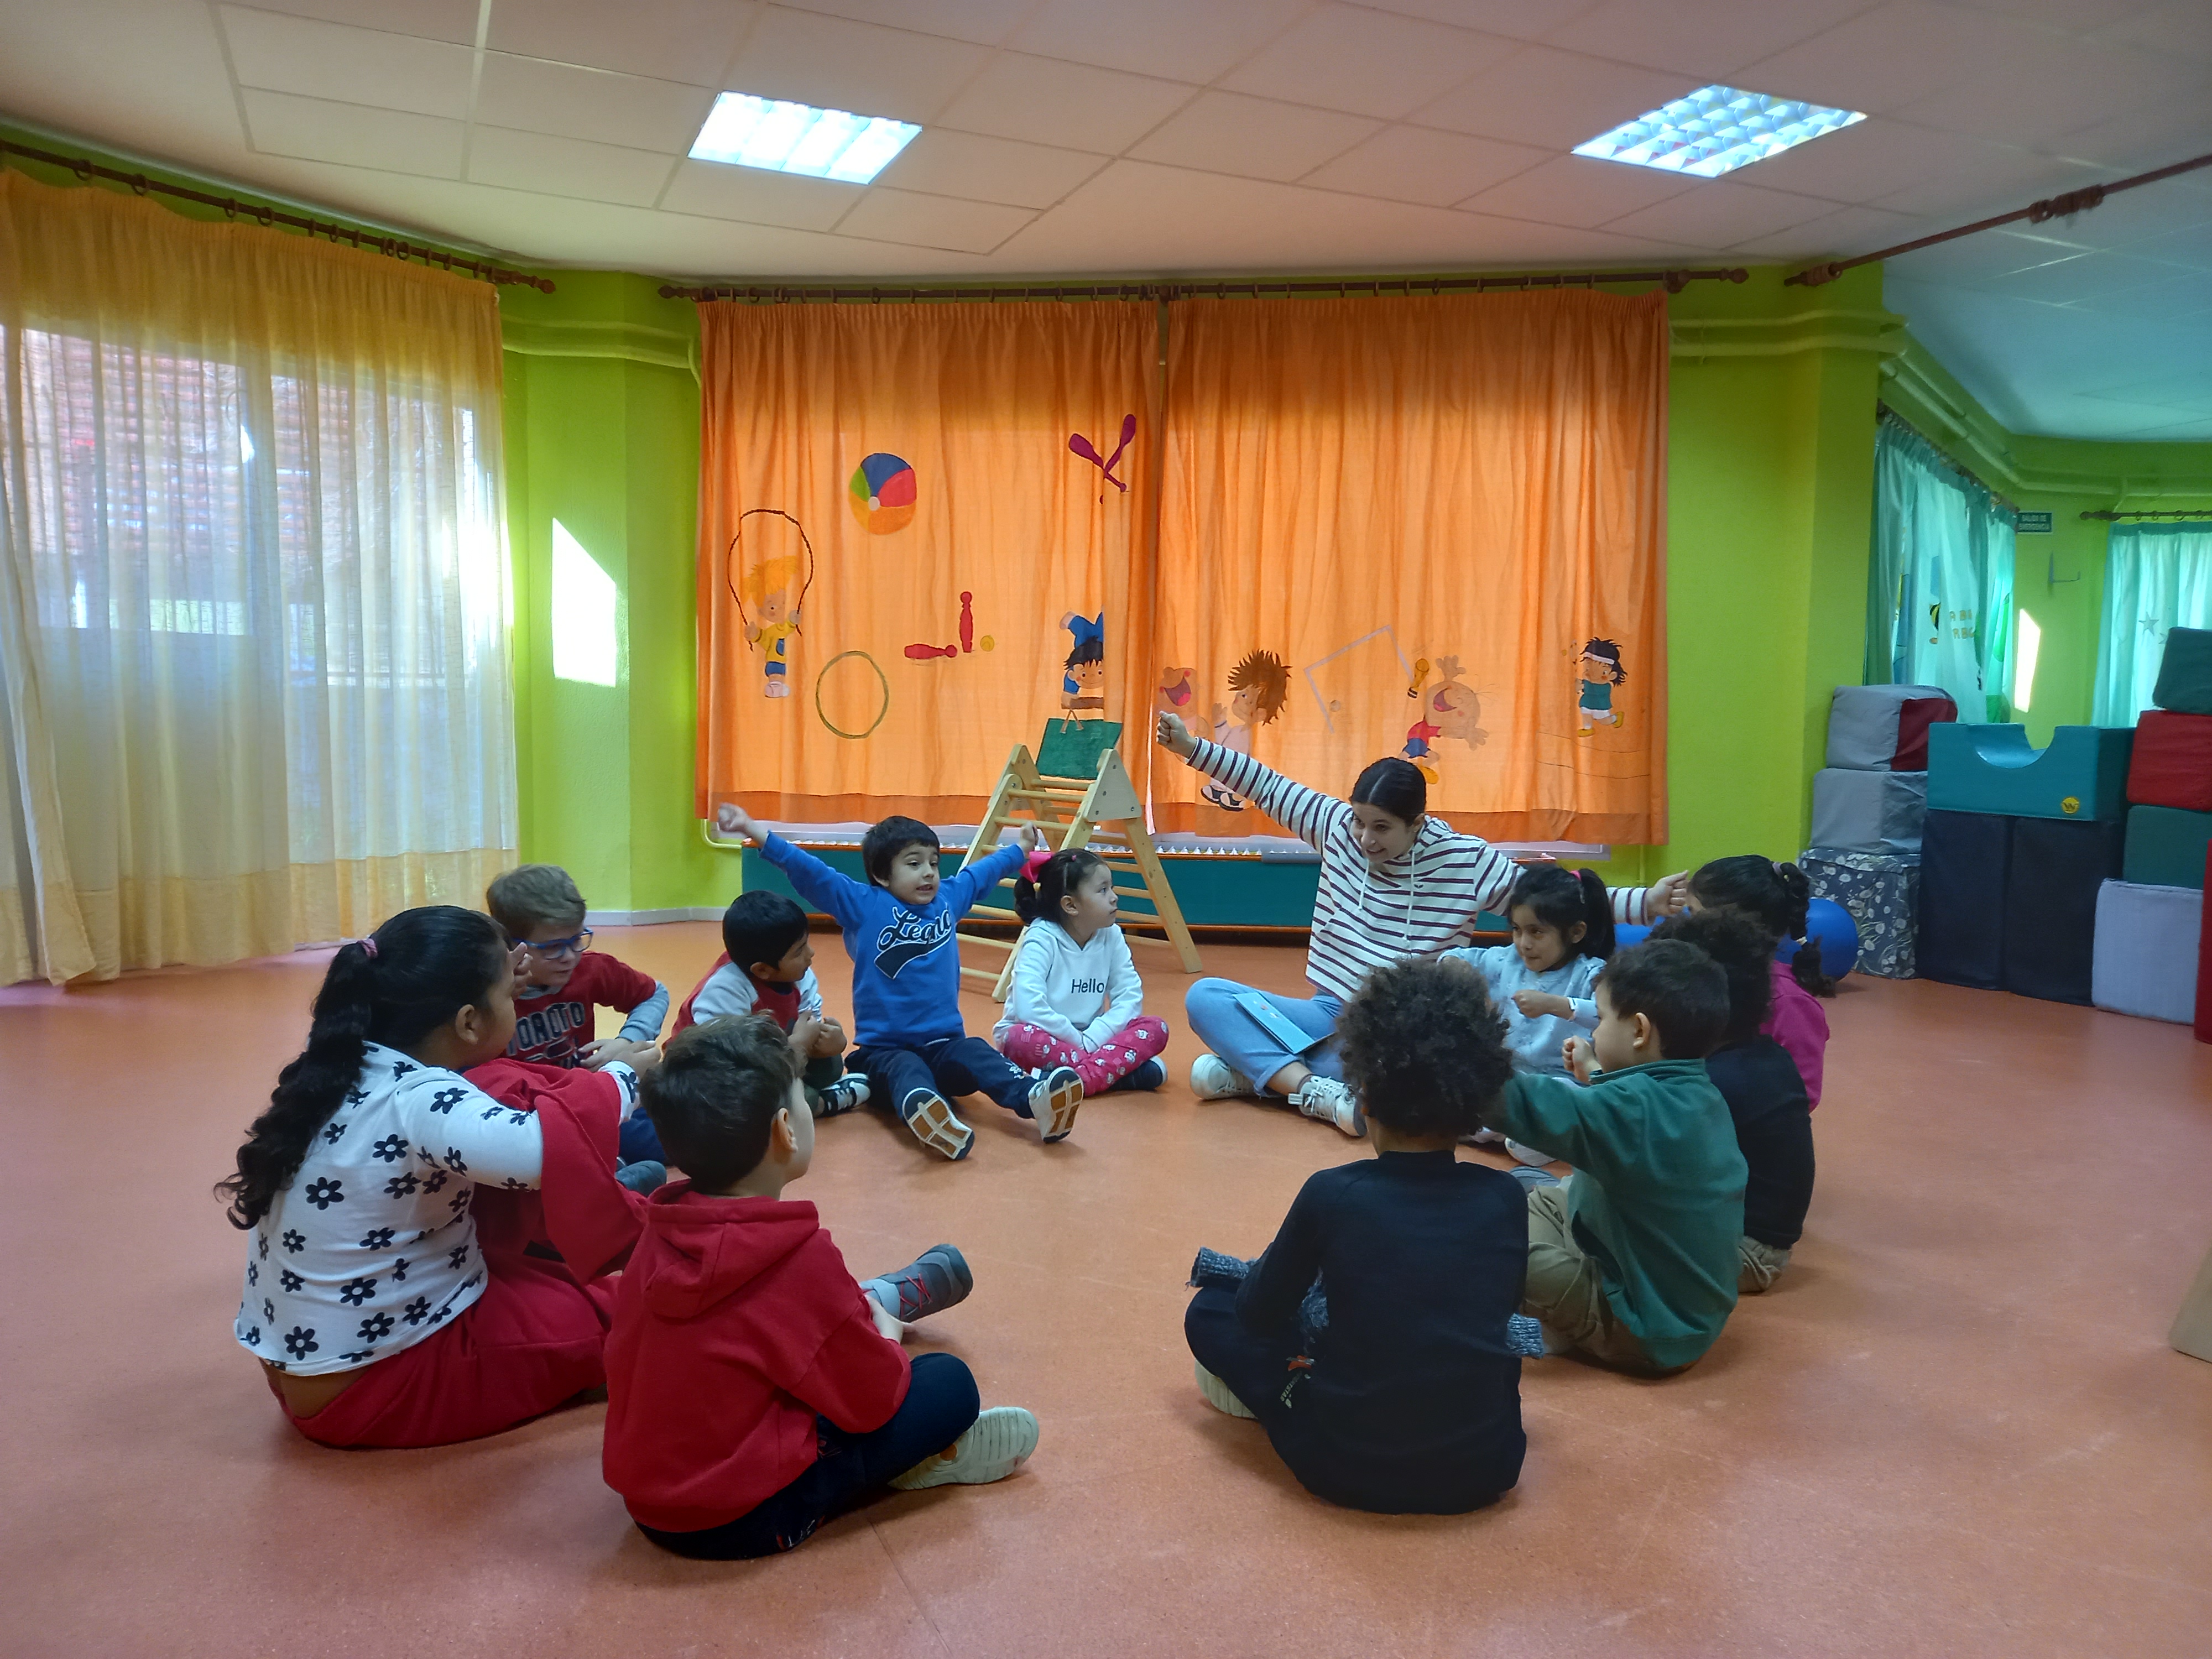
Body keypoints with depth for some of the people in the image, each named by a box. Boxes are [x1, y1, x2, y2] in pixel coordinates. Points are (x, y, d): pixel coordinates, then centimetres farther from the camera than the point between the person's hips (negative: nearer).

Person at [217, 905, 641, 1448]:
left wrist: (490, 979, 17)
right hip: (375, 1387, -9)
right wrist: (620, 1073, -24)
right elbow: (560, 1149, -42)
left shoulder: (343, 1067, -2)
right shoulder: (423, 1104, -27)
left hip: (308, 1363, 9)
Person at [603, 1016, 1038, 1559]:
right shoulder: (799, 1255, -24)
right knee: (951, 1382, -4)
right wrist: (884, 1335, 7)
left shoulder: (661, 1234, -3)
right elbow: (873, 1398, -16)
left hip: (648, 1503, 8)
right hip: (743, 1522, -8)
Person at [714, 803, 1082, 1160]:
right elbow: (807, 870, -7)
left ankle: (1034, 1098, -54)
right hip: (885, 1049, -4)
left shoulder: (949, 898, 14)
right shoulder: (862, 905, 0)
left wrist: (1021, 849, 49)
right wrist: (754, 830, -16)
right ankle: (923, 1113, -70)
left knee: (976, 1054, -27)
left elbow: (985, 870, 33)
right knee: (904, 1069, -36)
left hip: (944, 1045, 4)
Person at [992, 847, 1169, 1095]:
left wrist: (1092, 1039, -21)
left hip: (1089, 1036, 5)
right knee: (1023, 1039, -38)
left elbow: (1130, 996, -7)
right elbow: (1029, 1008, -28)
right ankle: (1119, 1069, -29)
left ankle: (1081, 1079, -34)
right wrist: (1079, 1041, -23)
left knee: (1156, 1028, -16)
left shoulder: (1111, 937, -2)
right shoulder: (1042, 940, -17)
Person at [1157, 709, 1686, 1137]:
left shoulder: (1467, 861, -8)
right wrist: (1190, 747, 4)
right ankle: (1322, 1092, -32)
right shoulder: (1338, 827, 0)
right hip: (1328, 1011, 4)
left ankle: (1256, 1070, -22)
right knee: (1206, 997, -17)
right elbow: (1269, 786, 7)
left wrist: (1645, 902, -19)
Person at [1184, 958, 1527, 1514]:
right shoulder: (1505, 1199, -5)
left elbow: (1259, 1311, 1)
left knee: (1211, 1311, 13)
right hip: (1486, 1470, 3)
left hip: (1350, 1469, -3)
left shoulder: (1332, 1195, -13)